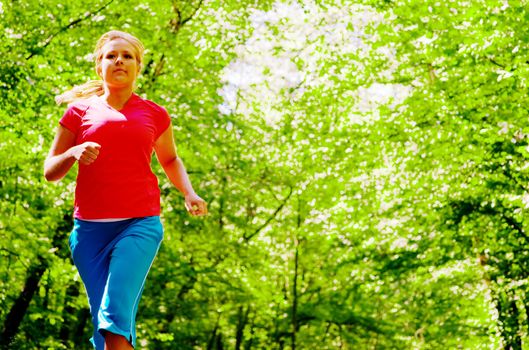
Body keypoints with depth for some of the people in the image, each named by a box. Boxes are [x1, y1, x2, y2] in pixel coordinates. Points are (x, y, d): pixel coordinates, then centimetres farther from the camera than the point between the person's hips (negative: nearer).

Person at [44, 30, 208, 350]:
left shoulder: (154, 114, 10)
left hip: (140, 224, -1)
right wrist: (74, 154, -10)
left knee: (116, 315, -19)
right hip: (90, 227, 1)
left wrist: (189, 194, 9)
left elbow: (170, 160, 27)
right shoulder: (80, 111, 9)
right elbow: (50, 171, 10)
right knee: (105, 322, 1)